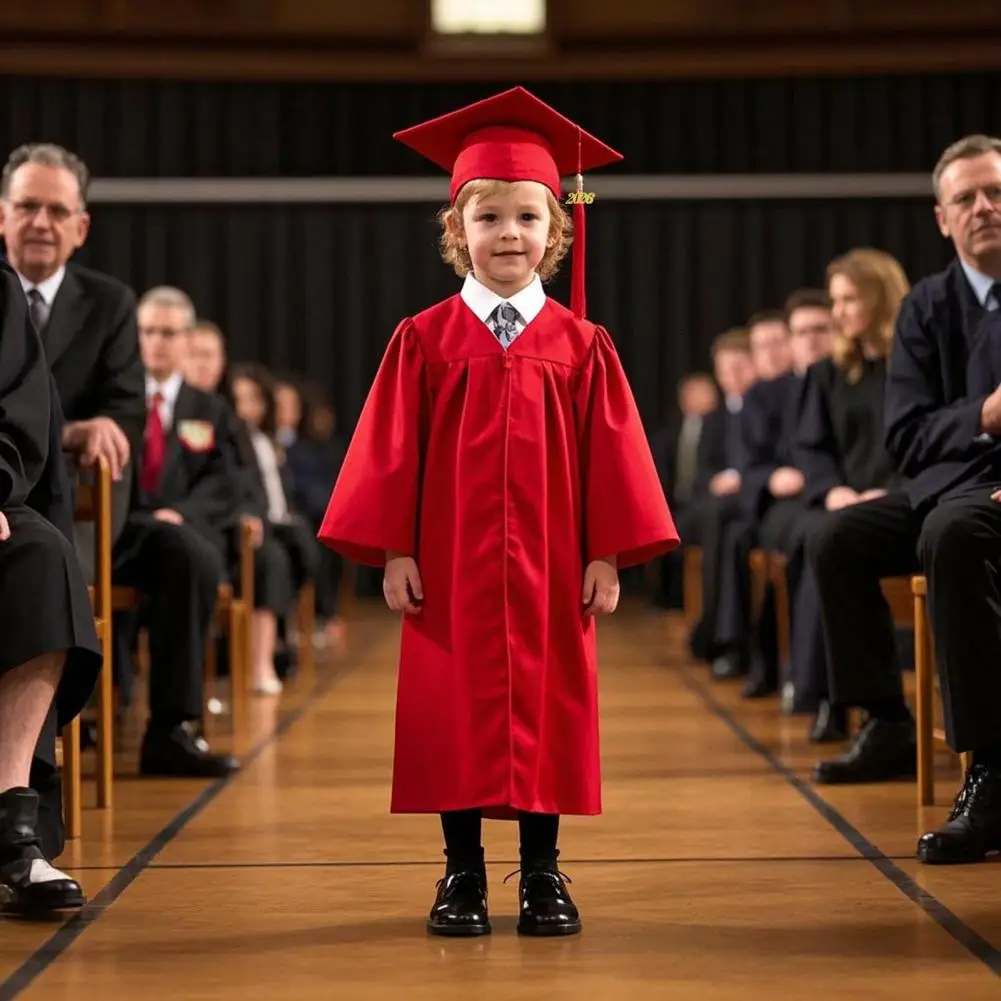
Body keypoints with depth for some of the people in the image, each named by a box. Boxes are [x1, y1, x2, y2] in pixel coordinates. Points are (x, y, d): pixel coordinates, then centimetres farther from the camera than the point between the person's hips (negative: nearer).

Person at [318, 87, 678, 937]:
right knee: (455, 719, 4)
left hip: (548, 571, 0)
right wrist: (393, 550, -5)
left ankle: (542, 874, 16)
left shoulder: (581, 346, 3)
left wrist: (606, 555, -3)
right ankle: (463, 874, 15)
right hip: (450, 569, 0)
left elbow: (609, 453, 2)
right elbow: (394, 451, 0)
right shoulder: (424, 341, 1)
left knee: (544, 715, 5)